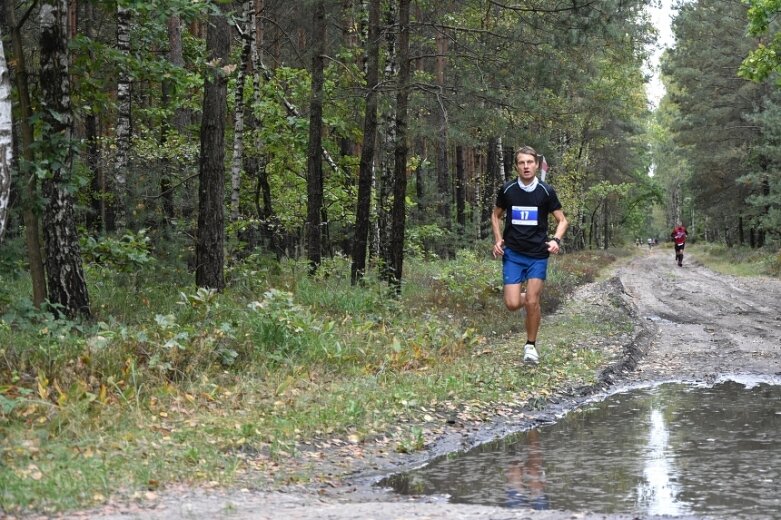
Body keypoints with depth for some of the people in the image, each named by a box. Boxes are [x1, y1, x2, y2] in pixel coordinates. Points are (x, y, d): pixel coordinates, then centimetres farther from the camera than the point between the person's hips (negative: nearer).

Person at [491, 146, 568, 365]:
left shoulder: (546, 191, -4)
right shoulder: (507, 190, -1)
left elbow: (562, 220, 4)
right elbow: (496, 215, 15)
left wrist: (556, 240, -14)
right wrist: (498, 239, 1)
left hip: (538, 255, -1)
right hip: (512, 253, 1)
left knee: (532, 302, -8)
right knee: (512, 304, -8)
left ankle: (531, 345, 11)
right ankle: (530, 299, 29)